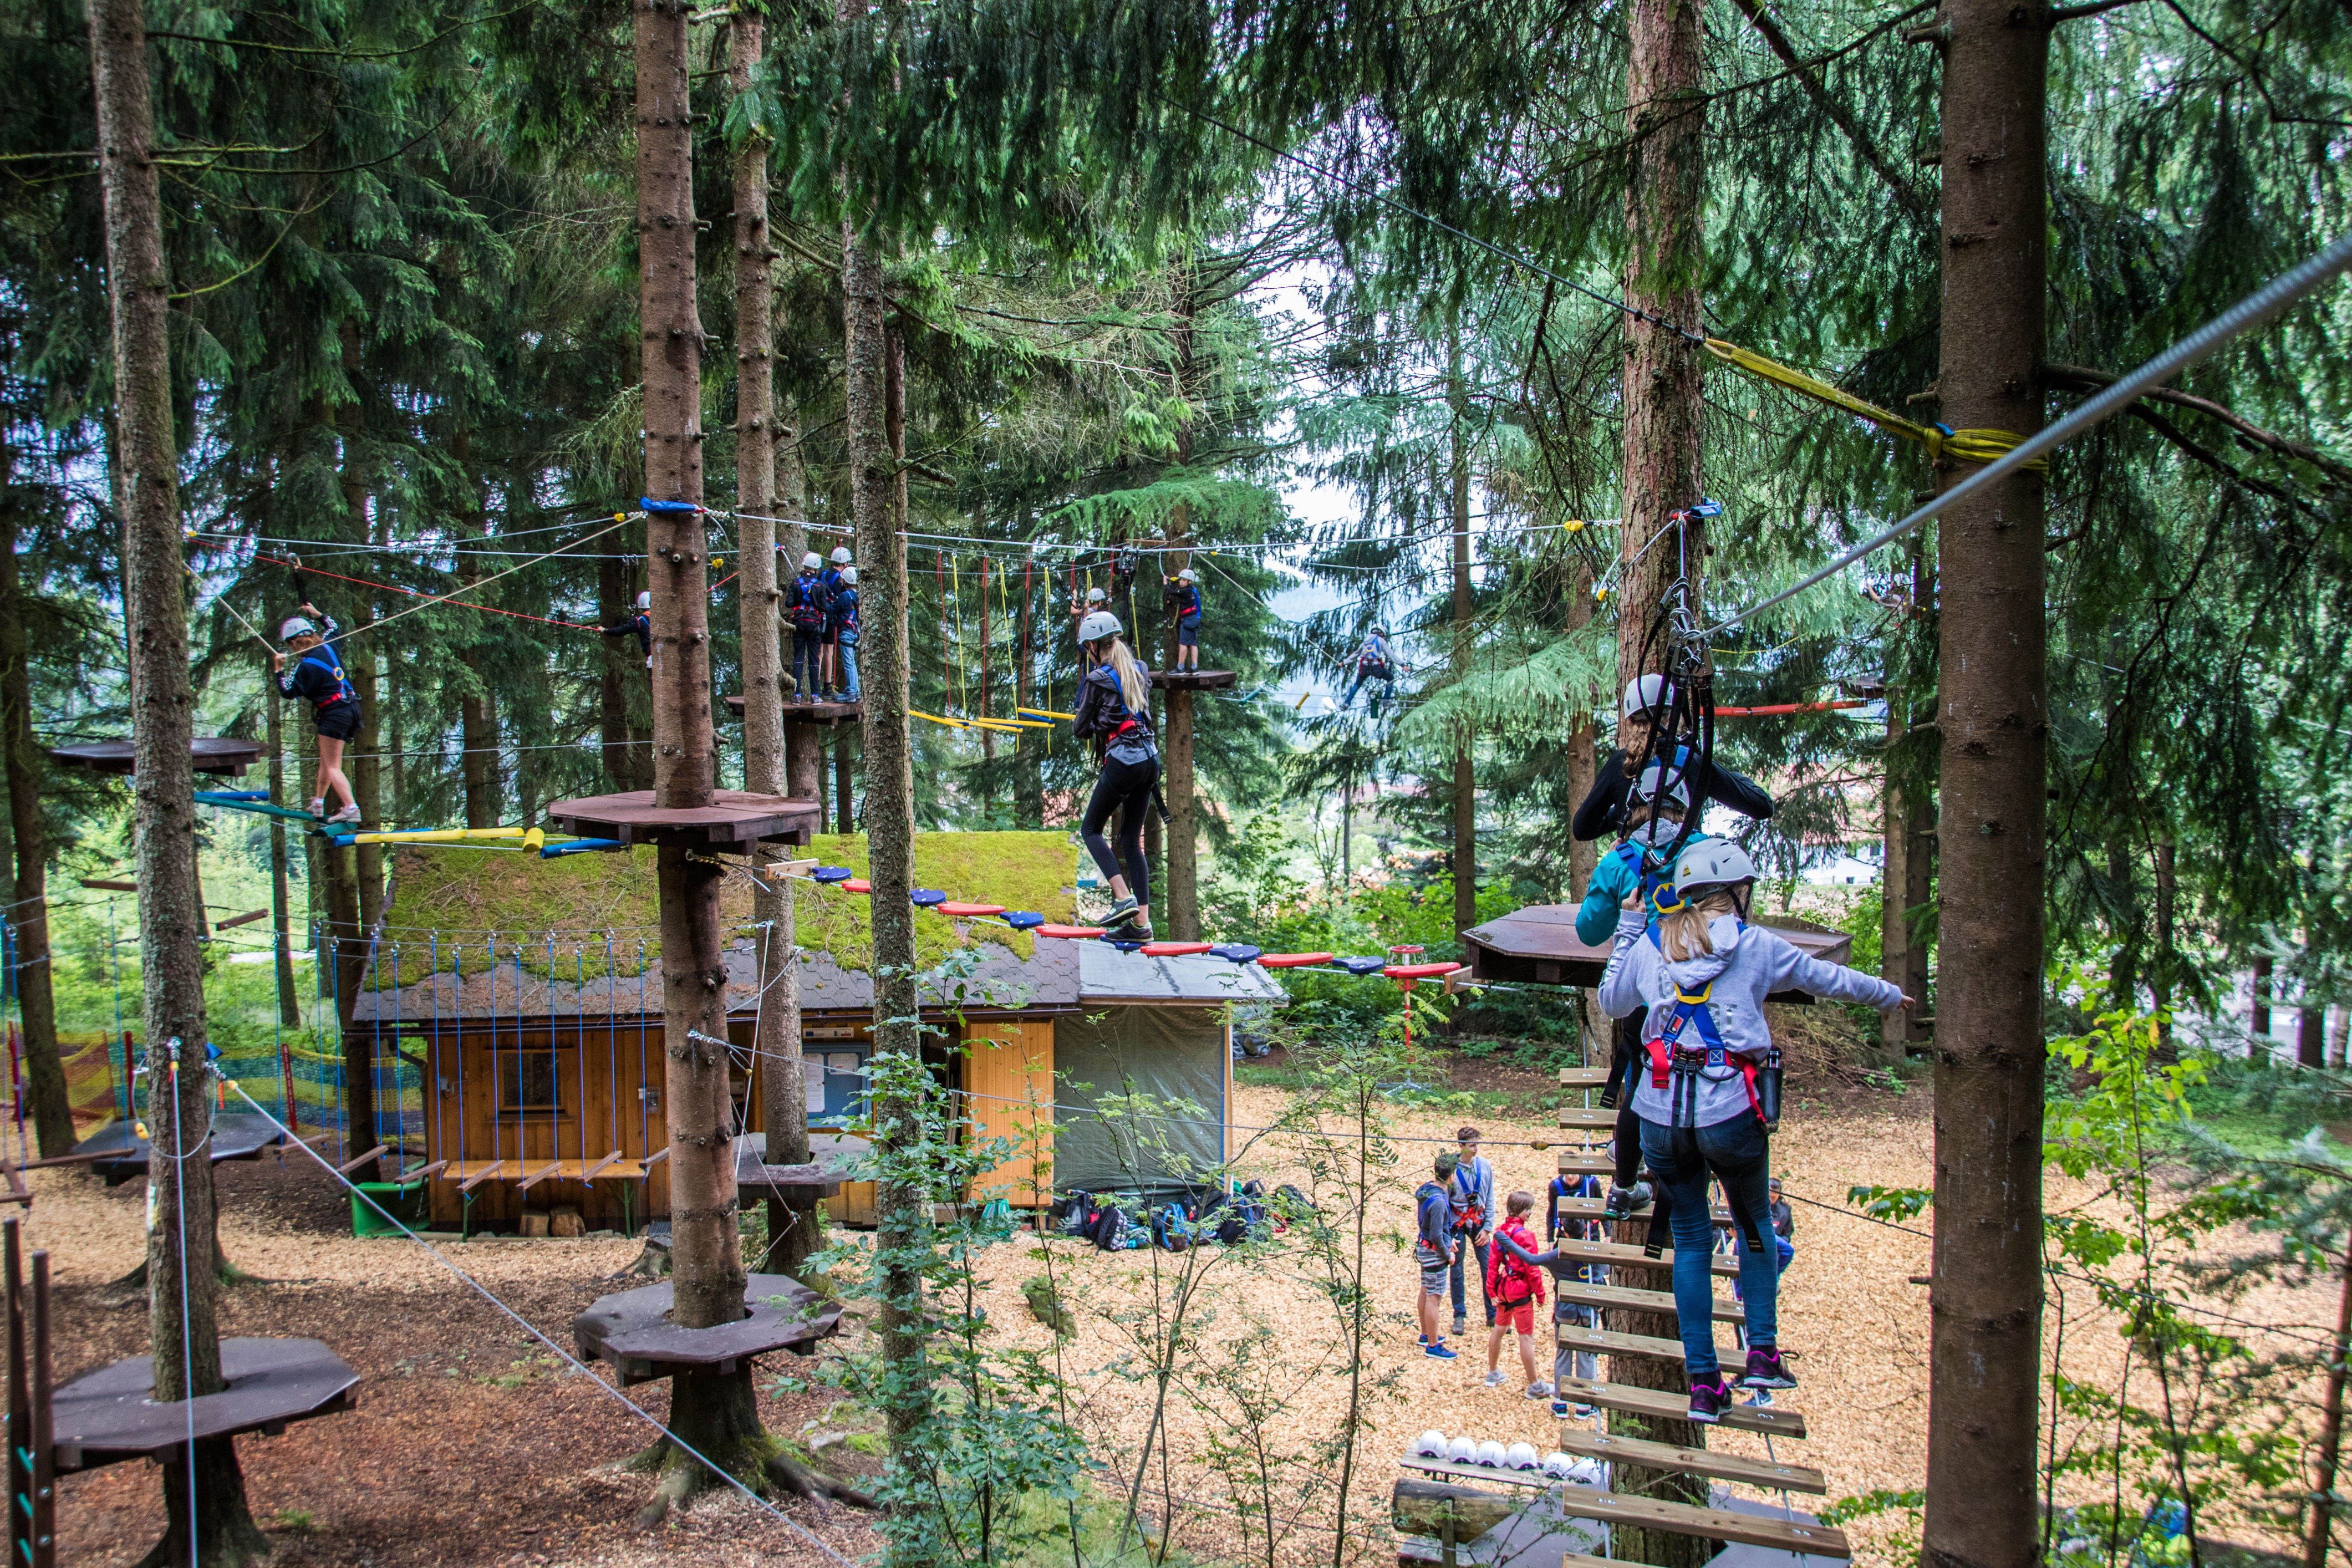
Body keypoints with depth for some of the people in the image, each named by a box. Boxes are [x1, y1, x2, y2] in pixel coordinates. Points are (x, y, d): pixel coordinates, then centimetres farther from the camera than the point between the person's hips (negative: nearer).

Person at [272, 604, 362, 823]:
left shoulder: (306, 667, -18)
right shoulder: (328, 645, 4)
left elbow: (288, 692, -11)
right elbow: (335, 628, 28)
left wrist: (279, 670, -7)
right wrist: (317, 614, 32)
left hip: (334, 713, -9)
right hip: (350, 705, 9)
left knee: (332, 767, -7)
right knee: (326, 759, 20)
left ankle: (351, 808, -19)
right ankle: (318, 804, 30)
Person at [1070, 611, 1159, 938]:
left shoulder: (1097, 679, -7)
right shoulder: (1140, 670, 12)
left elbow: (1080, 729, 1)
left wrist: (1078, 722, 22)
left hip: (1121, 761, -7)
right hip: (1150, 759, 7)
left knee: (1091, 829, 10)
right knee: (1131, 841, 12)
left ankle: (1124, 898, -8)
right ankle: (1142, 922, 5)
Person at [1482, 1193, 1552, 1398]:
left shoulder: (1500, 1231, 2)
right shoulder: (1525, 1235, -19)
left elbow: (1493, 1262, 3)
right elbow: (1532, 1267, -18)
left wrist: (1492, 1290, 7)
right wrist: (1540, 1294, -9)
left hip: (1503, 1288, 7)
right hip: (1520, 1290, -7)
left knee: (1499, 1329, 22)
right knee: (1526, 1336, 1)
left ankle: (1493, 1373, 36)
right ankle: (1535, 1386, 9)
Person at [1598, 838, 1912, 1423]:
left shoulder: (1649, 946, 7)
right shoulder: (1756, 945, 2)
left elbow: (1610, 1002, 22)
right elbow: (1827, 978, 16)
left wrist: (1629, 925, 26)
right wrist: (1890, 995, 34)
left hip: (1662, 1116, 2)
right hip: (1731, 1115, -2)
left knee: (1690, 1241, 12)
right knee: (1753, 1225, 22)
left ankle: (1703, 1384, 11)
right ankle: (1762, 1352, 12)